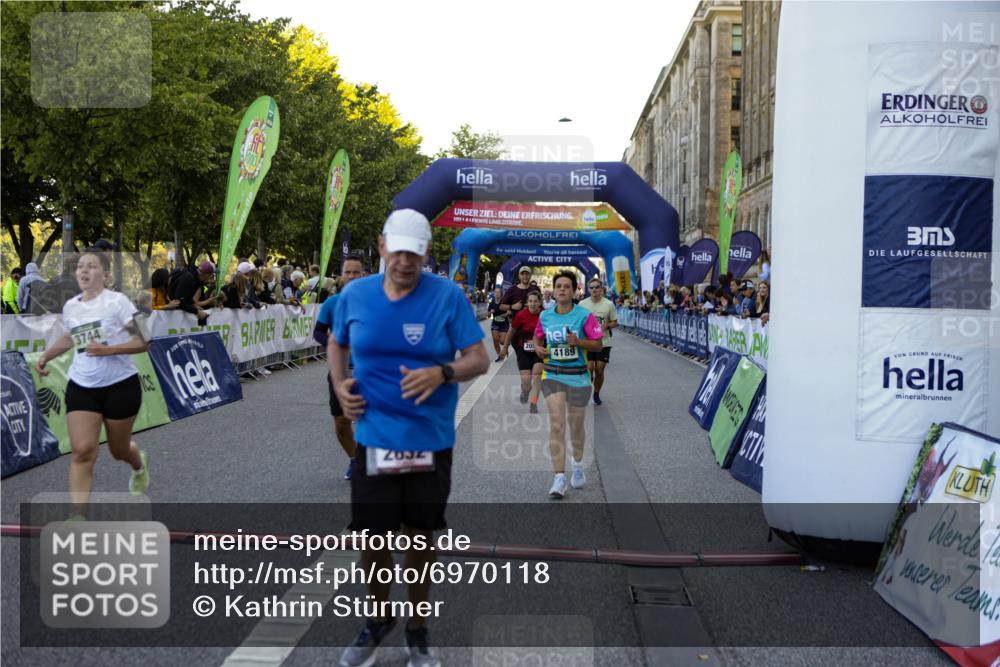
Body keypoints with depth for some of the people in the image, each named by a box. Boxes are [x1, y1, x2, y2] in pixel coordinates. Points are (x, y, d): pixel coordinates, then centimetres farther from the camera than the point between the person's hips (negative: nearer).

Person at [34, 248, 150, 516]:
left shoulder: (117, 301, -11)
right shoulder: (70, 307, 5)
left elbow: (143, 342, -14)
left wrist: (108, 350, -25)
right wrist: (46, 356, 13)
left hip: (120, 385, -3)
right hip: (81, 387, 3)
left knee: (118, 450, 14)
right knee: (82, 452, -12)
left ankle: (140, 465, 51)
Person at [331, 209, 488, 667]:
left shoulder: (448, 296, -10)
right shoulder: (354, 294, -1)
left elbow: (479, 359, -8)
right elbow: (337, 344, 17)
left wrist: (442, 373, -27)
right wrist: (339, 385, -1)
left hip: (430, 441, -1)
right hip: (374, 439, 2)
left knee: (421, 537, 12)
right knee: (370, 537, 7)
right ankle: (378, 620, 34)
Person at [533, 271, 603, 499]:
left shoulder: (585, 316, -7)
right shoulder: (545, 316, 3)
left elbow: (598, 344, -5)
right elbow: (538, 338, 18)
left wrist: (578, 342, -22)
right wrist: (539, 349, -4)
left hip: (578, 376, -1)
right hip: (552, 376, 1)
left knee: (576, 426, 12)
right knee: (556, 425, -11)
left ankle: (578, 463, 41)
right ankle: (559, 478, -11)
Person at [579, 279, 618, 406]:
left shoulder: (609, 304, -2)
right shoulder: (582, 304, 0)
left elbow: (615, 322, 5)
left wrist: (607, 325, -15)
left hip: (604, 343, 0)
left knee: (600, 370, 2)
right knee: (589, 368, -10)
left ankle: (596, 393, 23)